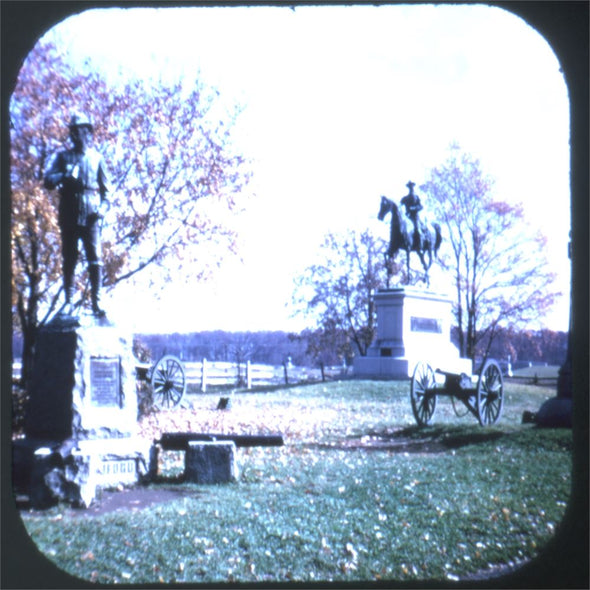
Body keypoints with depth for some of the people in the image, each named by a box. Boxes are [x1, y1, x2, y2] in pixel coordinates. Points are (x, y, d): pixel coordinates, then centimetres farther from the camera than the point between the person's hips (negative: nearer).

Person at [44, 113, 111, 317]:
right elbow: (47, 179, 2)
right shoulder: (62, 156, 11)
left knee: (95, 260, -8)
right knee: (69, 260, 5)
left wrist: (103, 206, -3)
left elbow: (106, 187, 13)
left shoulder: (96, 158, 11)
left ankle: (96, 302, -6)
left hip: (91, 216, -1)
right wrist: (63, 177, -18)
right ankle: (68, 301, 11)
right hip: (69, 216, 1)